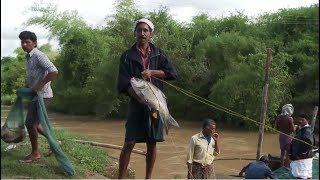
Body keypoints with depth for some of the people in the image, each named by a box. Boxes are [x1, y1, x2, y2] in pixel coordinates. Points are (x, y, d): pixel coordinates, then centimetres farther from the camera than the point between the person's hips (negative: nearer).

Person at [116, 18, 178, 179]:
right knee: (129, 143, -8)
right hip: (136, 104, -2)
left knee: (152, 144, 6)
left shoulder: (158, 54, 10)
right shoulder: (128, 56, 2)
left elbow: (172, 73, 0)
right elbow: (123, 84, -6)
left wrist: (151, 72, -14)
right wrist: (140, 98, -22)